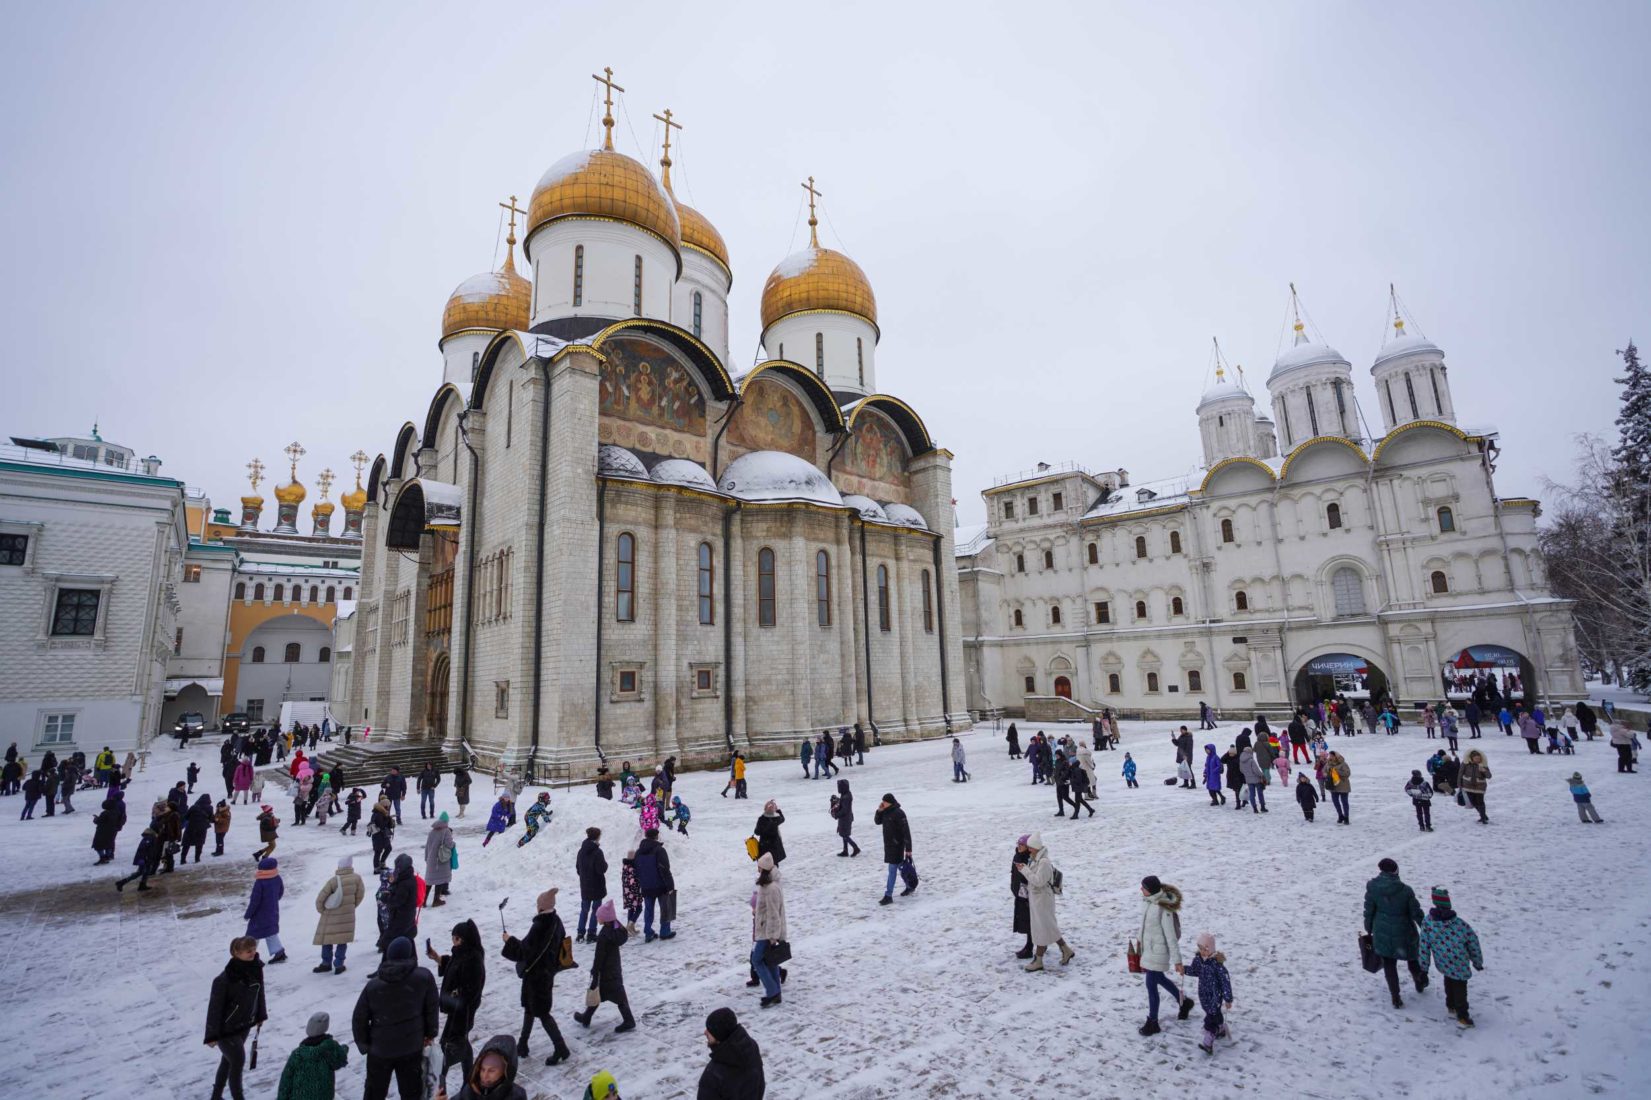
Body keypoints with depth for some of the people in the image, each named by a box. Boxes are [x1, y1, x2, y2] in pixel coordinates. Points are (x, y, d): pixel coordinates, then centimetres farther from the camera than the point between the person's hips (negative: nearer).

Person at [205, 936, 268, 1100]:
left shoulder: (256, 969, -12)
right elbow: (215, 1006, -20)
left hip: (244, 1025, 6)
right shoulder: (225, 979, -31)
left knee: (228, 1060, 22)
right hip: (226, 1029, -6)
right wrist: (212, 1035, -14)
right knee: (238, 1061, 1)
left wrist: (260, 1016, 11)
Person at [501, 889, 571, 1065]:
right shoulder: (556, 922, -2)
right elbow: (559, 947, 8)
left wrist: (510, 940, -11)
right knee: (530, 1008, 24)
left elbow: (526, 949, -24)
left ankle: (560, 1048, 4)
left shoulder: (539, 926, -28)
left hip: (535, 974, -8)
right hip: (548, 972, 8)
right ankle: (522, 1045, 38)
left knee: (541, 1012, 2)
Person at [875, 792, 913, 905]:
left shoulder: (898, 813, -20)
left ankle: (888, 896, -4)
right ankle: (910, 886, 38)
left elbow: (906, 832, -20)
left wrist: (908, 848, -21)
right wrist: (879, 811, -6)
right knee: (900, 866, 20)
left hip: (897, 845, -8)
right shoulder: (886, 812, 5)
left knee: (892, 869, -6)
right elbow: (877, 821, 13)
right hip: (888, 844, 8)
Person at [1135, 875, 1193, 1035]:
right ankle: (1184, 1002, 48)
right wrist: (1141, 940, 19)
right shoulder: (1150, 901, -4)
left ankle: (1152, 1023, 21)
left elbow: (1171, 937, -23)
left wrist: (1177, 961, -18)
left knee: (1151, 985, 4)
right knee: (1159, 979, 26)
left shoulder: (1164, 909, -29)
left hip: (1158, 951, -8)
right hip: (1149, 948, 8)